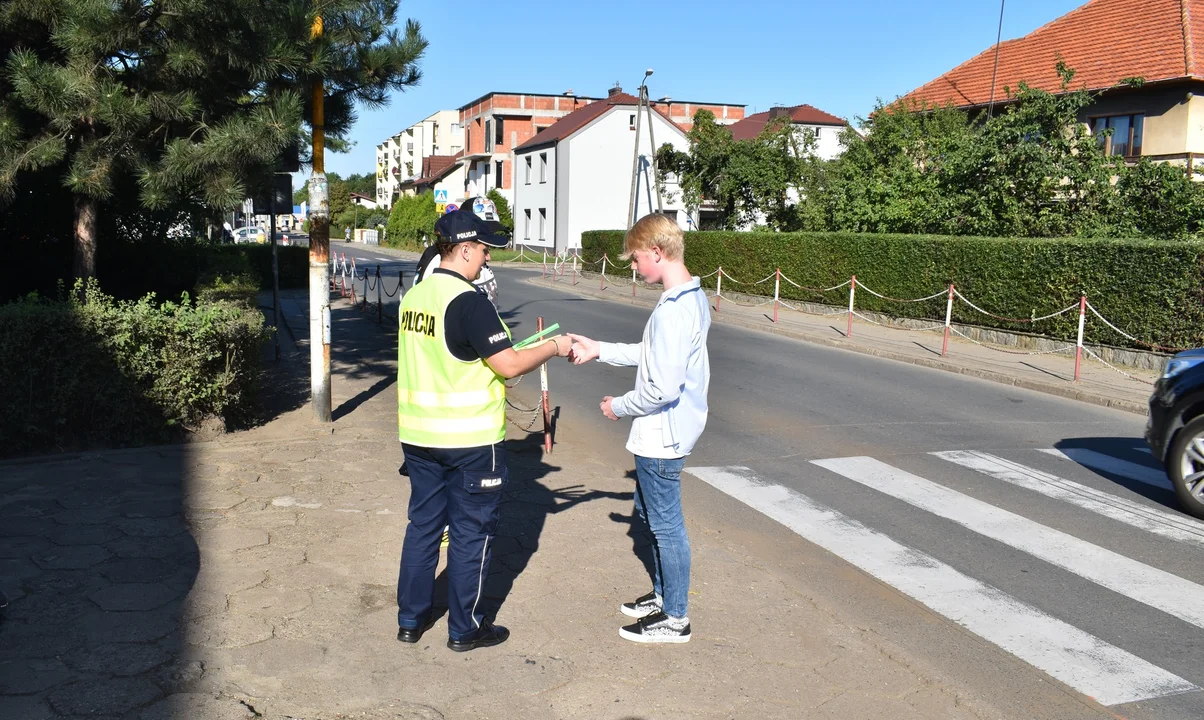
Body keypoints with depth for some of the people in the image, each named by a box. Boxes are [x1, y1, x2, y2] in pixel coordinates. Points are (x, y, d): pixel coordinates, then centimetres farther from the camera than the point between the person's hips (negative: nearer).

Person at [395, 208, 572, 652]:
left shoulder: (415, 296, 6)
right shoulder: (468, 301, -19)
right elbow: (509, 365, -19)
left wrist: (488, 361, 19)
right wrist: (554, 347, -5)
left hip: (419, 434, 7)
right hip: (469, 439, -7)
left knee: (423, 525, 17)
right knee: (471, 533, 7)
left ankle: (411, 619, 27)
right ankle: (465, 629, 18)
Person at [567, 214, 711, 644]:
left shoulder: (672, 311, -27)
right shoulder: (693, 297, 5)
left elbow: (662, 388, -29)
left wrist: (619, 407, -12)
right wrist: (599, 350, 13)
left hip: (662, 436, -10)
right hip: (666, 432, 10)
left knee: (666, 524, 5)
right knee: (649, 511, 23)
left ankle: (674, 618, 21)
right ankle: (663, 594, 39)